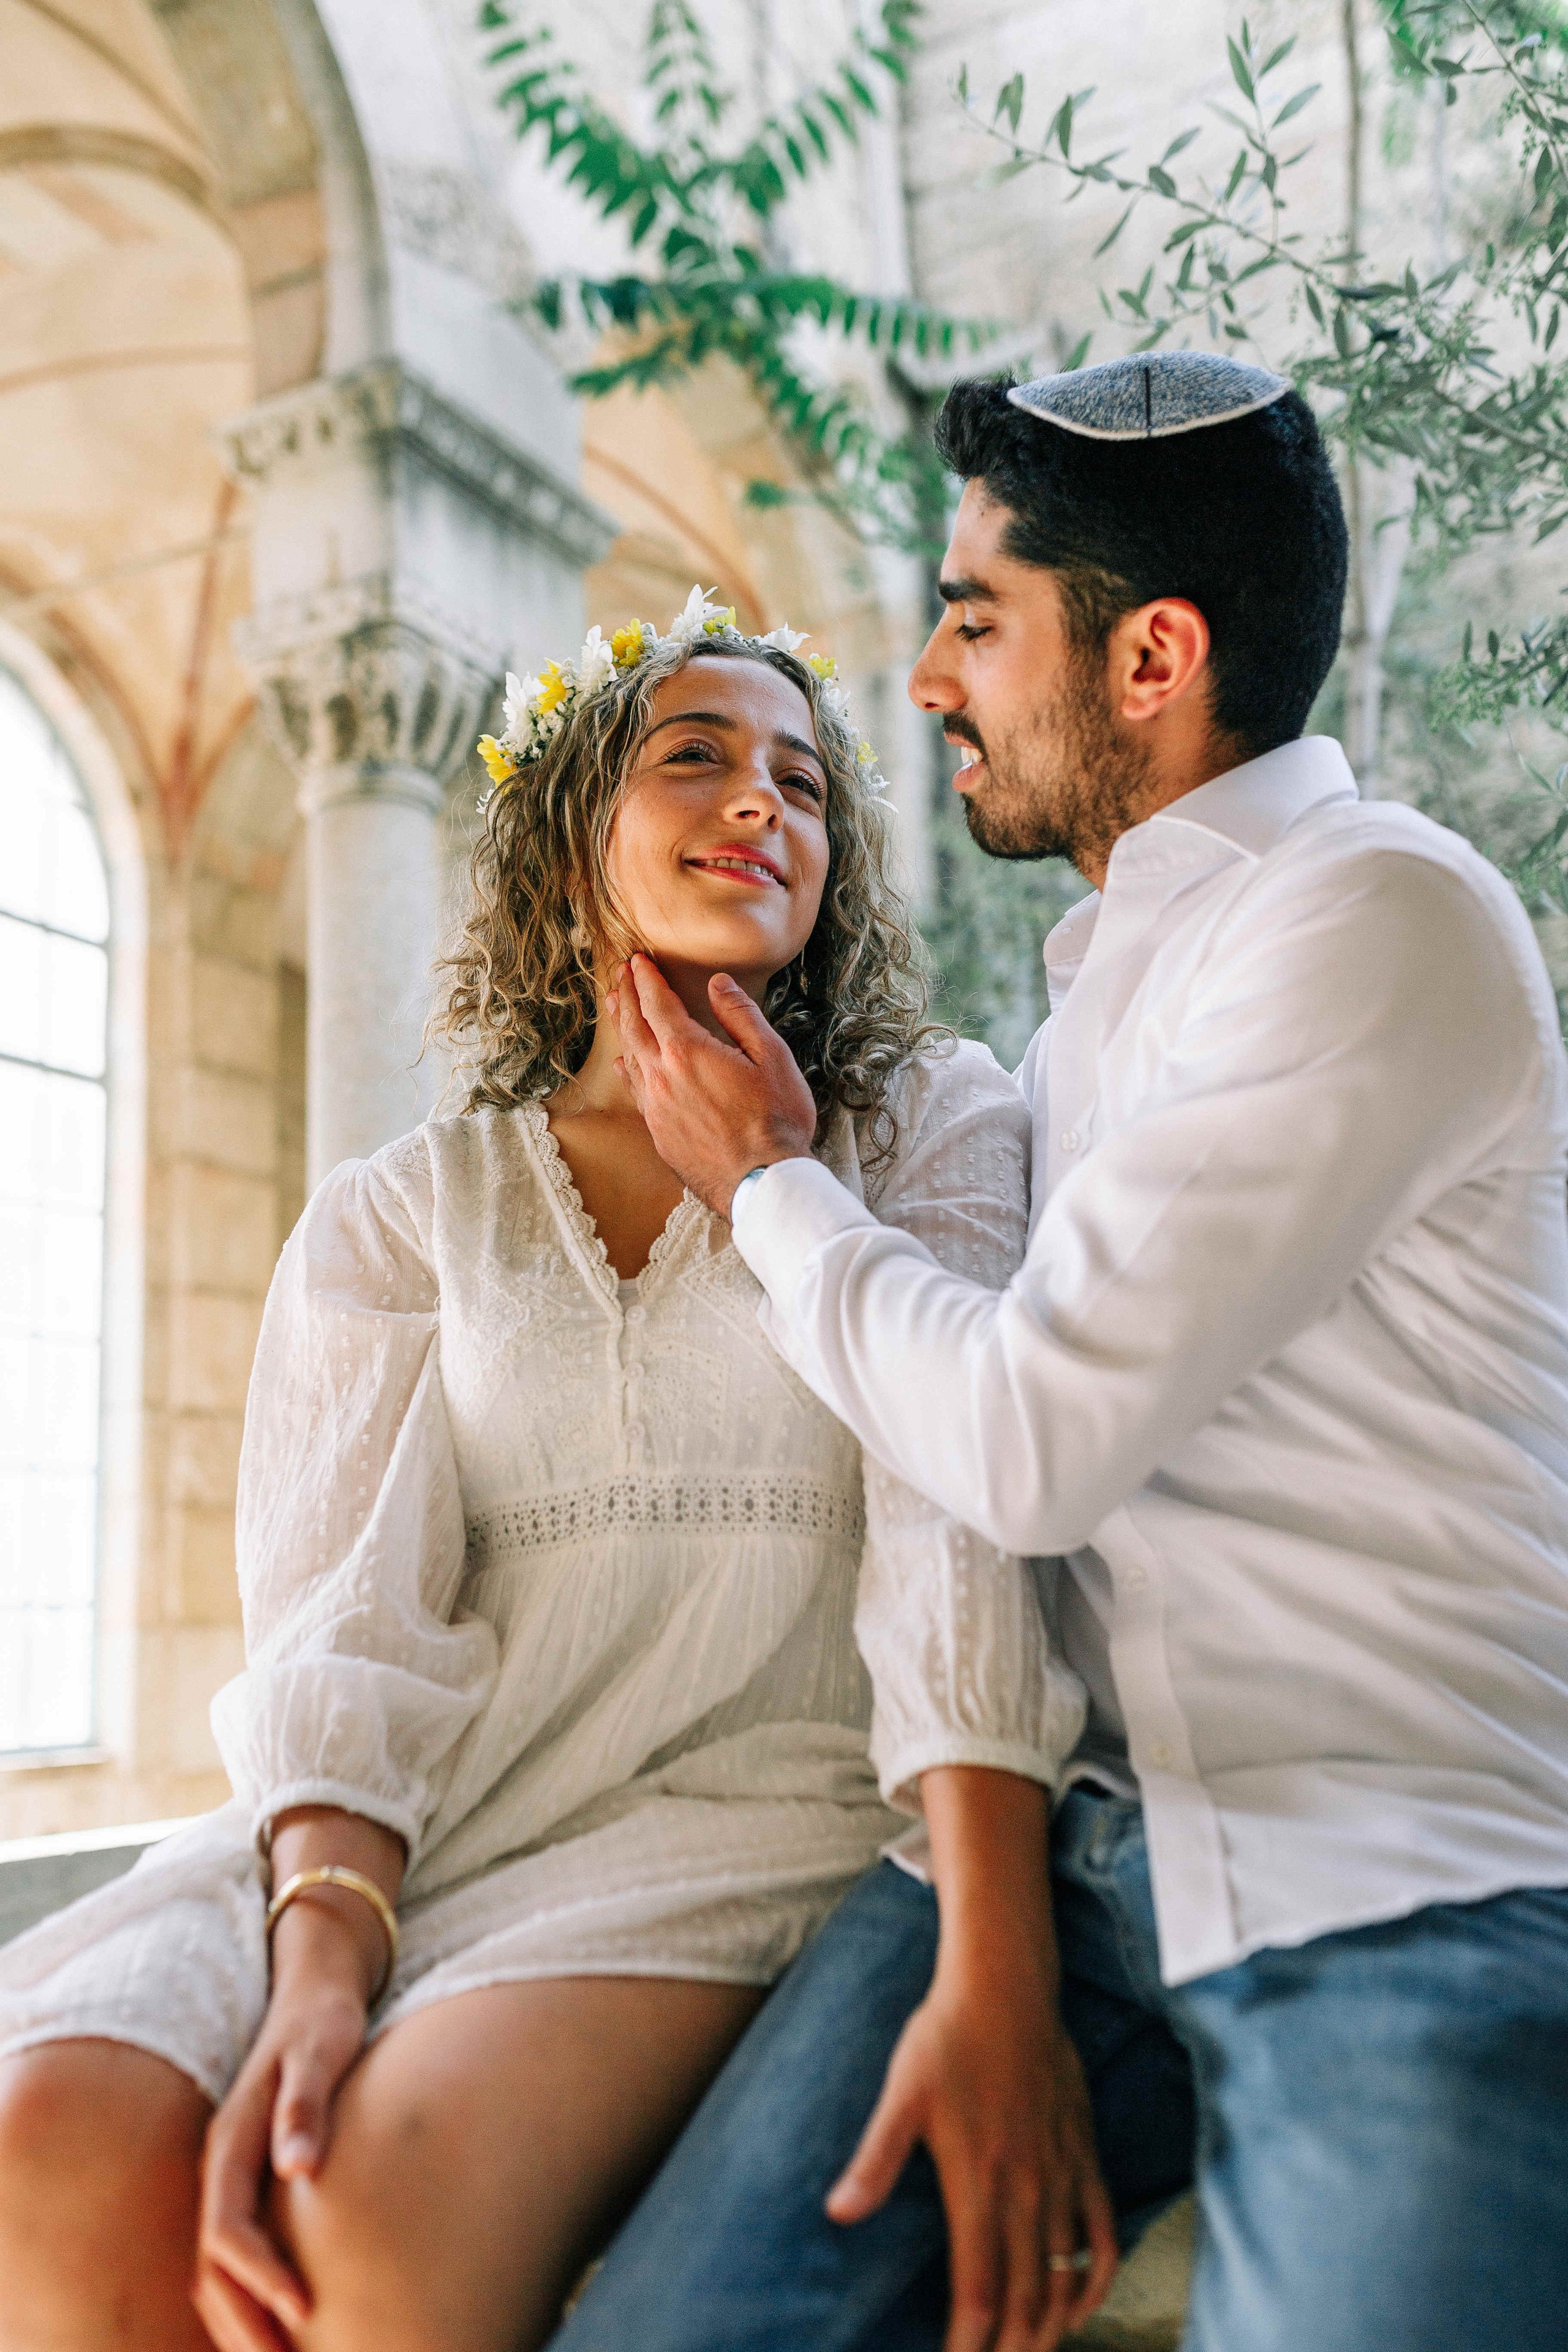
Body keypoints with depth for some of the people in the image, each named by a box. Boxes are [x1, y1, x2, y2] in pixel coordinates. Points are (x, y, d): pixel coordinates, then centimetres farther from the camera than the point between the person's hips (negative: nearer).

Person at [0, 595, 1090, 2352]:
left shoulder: (929, 1127, 8)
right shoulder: (400, 1214, 13)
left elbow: (959, 1519, -7)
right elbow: (347, 1615, 1)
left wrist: (989, 1982, -19)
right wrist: (322, 1961, -18)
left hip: (751, 1810, -2)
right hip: (410, 1828, 3)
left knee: (393, 2184, -30)